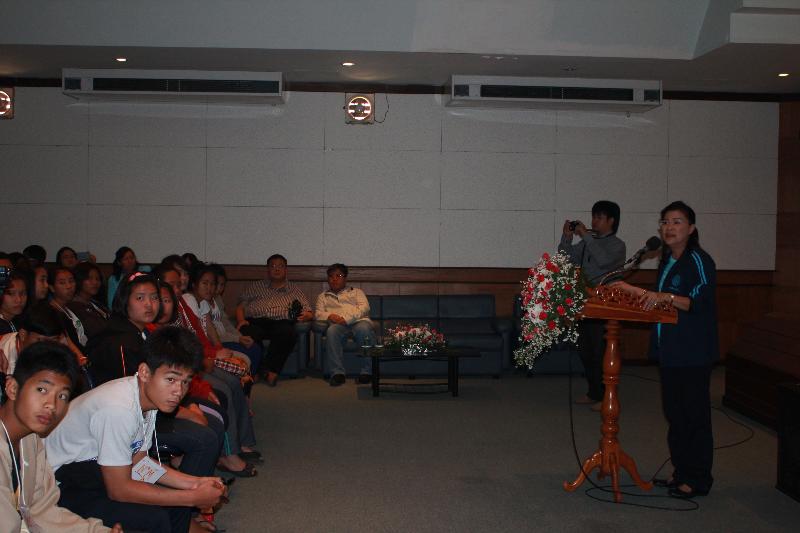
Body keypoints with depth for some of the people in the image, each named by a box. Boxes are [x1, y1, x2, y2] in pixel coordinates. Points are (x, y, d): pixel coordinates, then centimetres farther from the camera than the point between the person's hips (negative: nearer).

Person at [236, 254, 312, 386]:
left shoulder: (294, 289, 29)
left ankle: (269, 370, -31)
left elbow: (309, 312, 22)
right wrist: (241, 320, -2)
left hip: (281, 322, 0)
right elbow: (240, 306, 20)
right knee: (248, 332, -38)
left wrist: (306, 316, -3)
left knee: (288, 333, -38)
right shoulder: (255, 286, 29)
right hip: (255, 321, 0)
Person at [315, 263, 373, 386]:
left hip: (358, 321, -1)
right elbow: (318, 314, 16)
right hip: (338, 325, 1)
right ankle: (337, 373, -37)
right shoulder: (323, 296, 32)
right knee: (331, 331, -37)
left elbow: (364, 308, 8)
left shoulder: (356, 292, 28)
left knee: (364, 328, -38)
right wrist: (330, 316, -10)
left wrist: (346, 318, -10)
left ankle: (367, 371, -33)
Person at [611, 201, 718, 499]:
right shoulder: (667, 261, 15)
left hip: (693, 353, -9)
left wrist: (665, 297, -31)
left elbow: (699, 302, -21)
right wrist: (635, 291, 21)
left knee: (694, 414, -1)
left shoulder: (699, 260, -11)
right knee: (674, 413, 14)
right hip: (669, 351, 9)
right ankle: (681, 471, 25)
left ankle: (698, 479, 9)